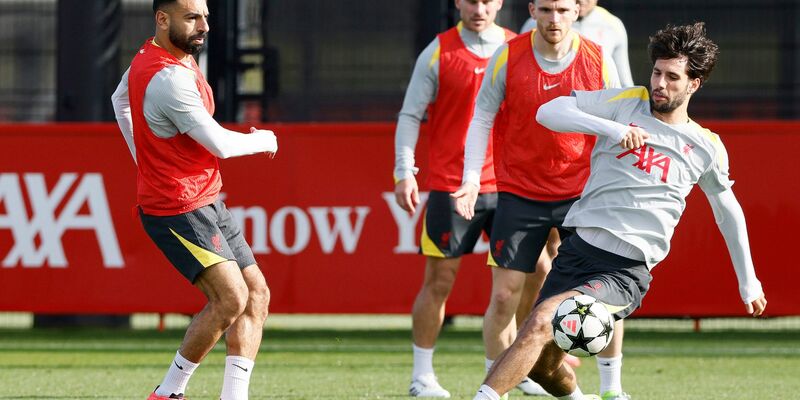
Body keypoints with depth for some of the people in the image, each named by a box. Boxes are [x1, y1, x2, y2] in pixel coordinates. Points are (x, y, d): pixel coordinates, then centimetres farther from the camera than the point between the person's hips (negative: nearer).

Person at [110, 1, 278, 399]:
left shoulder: (149, 57, 8)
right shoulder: (168, 78, -24)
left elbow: (120, 100, 28)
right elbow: (221, 144, -21)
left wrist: (147, 161, 30)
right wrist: (263, 140, -1)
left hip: (206, 202, 11)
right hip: (178, 210, -11)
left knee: (256, 294, 4)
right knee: (231, 297, -20)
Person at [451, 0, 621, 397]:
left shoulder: (599, 62, -4)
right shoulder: (508, 57, -6)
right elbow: (482, 117, 0)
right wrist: (471, 178, -10)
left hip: (582, 193, 0)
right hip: (519, 195, 0)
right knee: (504, 296, -5)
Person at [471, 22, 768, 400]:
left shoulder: (707, 147, 6)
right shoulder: (627, 103, 5)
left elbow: (728, 210, 22)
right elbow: (548, 112, -3)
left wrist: (748, 281, 27)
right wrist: (609, 127, -17)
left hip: (626, 270, -3)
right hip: (577, 249, 3)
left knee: (541, 322, -26)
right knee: (542, 365, 5)